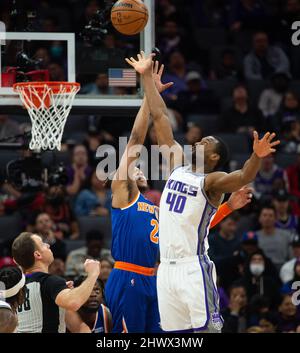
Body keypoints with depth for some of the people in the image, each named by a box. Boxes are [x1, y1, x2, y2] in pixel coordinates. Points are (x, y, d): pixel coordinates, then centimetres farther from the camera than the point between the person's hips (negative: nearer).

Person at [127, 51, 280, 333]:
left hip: (193, 267, -7)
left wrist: (257, 157, -46)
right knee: (174, 332, 6)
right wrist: (147, 77, 19)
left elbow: (244, 176, -25)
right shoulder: (178, 165, 14)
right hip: (166, 267, 7)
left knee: (208, 329, -10)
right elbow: (159, 117, 16)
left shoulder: (211, 181, -4)